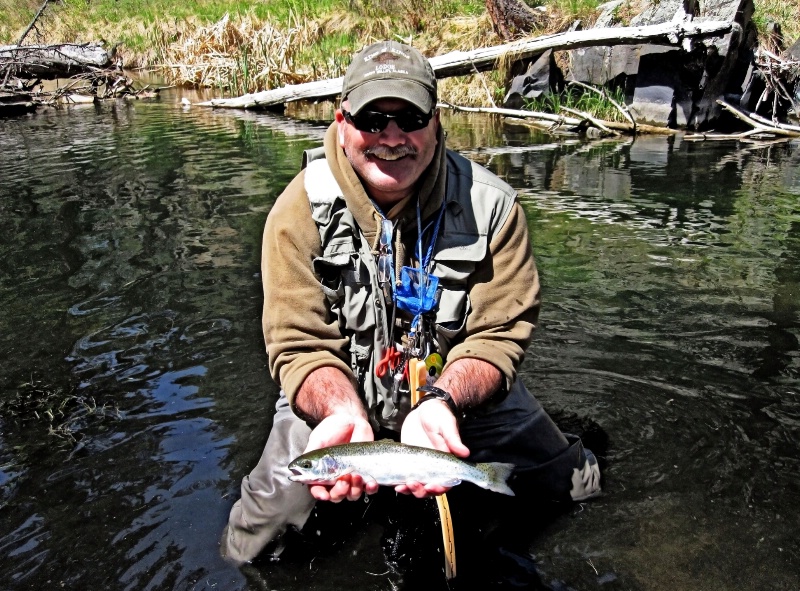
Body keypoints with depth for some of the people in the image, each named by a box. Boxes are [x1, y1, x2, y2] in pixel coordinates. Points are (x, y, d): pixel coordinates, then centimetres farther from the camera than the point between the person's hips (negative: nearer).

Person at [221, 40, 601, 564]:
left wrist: (441, 403, -36)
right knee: (254, 544, -7)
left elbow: (499, 335, -16)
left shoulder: (492, 205, -16)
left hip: (464, 390, 2)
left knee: (581, 490, 4)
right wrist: (347, 416, -39)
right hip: (337, 396, -1)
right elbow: (301, 346, -18)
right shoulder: (299, 211, -17)